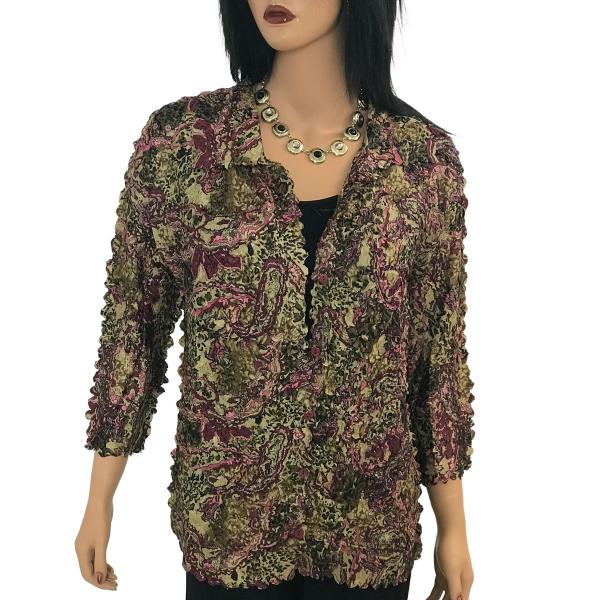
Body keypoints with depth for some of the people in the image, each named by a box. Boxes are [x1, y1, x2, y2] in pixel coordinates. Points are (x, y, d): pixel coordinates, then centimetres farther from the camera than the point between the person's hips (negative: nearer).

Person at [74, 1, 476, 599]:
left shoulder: (425, 156, -6)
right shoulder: (178, 140, -9)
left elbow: (440, 345, 0)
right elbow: (133, 324, -2)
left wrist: (454, 526, 4)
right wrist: (99, 499, 1)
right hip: (225, 519, -1)